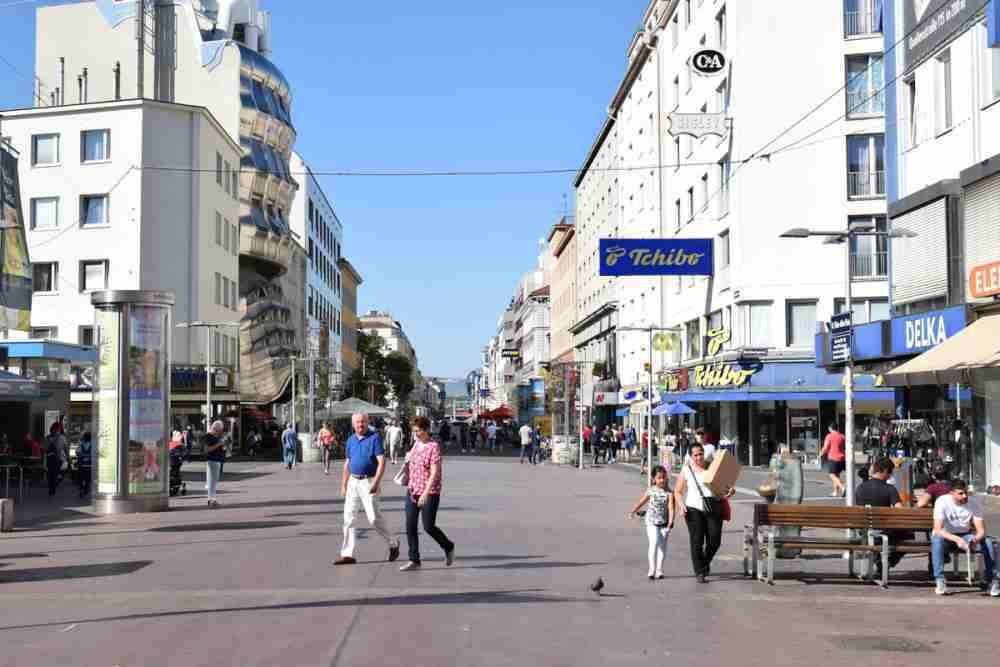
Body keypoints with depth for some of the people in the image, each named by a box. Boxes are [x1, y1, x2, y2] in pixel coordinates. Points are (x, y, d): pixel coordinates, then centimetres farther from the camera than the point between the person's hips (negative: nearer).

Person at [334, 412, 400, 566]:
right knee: (348, 517, 3)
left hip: (369, 482, -6)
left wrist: (376, 482, -25)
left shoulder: (374, 438, -9)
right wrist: (343, 485, 16)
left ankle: (393, 543, 17)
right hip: (353, 482, 6)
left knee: (374, 517, -5)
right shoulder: (351, 440, 11)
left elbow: (381, 462, -15)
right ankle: (347, 554, 7)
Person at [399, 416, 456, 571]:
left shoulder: (434, 447, -15)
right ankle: (414, 560, 8)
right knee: (410, 526, 2)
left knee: (428, 527, -3)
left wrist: (425, 493, -28)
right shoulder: (417, 444, 8)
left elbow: (434, 472, -21)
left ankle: (448, 547, 23)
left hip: (429, 493, -7)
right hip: (412, 491, 7)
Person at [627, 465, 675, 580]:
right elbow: (641, 502, 14)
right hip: (652, 522, -1)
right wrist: (633, 512, 19)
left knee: (662, 546, 7)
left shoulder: (669, 492, -7)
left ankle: (659, 570, 18)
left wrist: (670, 524, -23)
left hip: (664, 523, 1)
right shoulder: (651, 491, -3)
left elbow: (671, 509, -14)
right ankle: (652, 570, -12)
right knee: (654, 543, -16)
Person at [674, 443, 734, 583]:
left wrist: (731, 490, -6)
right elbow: (678, 492, 8)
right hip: (694, 509, -2)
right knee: (697, 542, -5)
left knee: (715, 540, -2)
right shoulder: (686, 470, 7)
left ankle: (706, 561, 27)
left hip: (713, 508, 2)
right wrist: (681, 505, -10)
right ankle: (700, 572, 5)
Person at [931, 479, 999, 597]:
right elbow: (938, 529, -32)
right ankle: (940, 580, -30)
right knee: (936, 541, -37)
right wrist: (957, 539, -48)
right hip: (946, 535, -2)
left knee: (989, 543, -25)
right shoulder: (942, 502, -24)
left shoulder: (975, 502, -16)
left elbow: (981, 530, -17)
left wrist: (976, 539, -42)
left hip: (966, 534, 2)